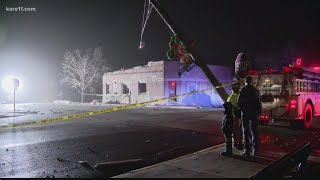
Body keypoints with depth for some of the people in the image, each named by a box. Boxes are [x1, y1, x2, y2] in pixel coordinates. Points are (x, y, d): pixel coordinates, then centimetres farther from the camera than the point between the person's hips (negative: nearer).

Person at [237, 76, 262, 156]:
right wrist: (258, 112, 15)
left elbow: (239, 102, -11)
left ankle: (247, 150, -1)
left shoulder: (243, 89, -8)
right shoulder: (256, 90, 7)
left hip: (245, 113, -4)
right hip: (254, 113, 4)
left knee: (246, 132, 0)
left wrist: (242, 109, 7)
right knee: (254, 132, 11)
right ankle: (255, 150, 15)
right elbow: (259, 102, 9)